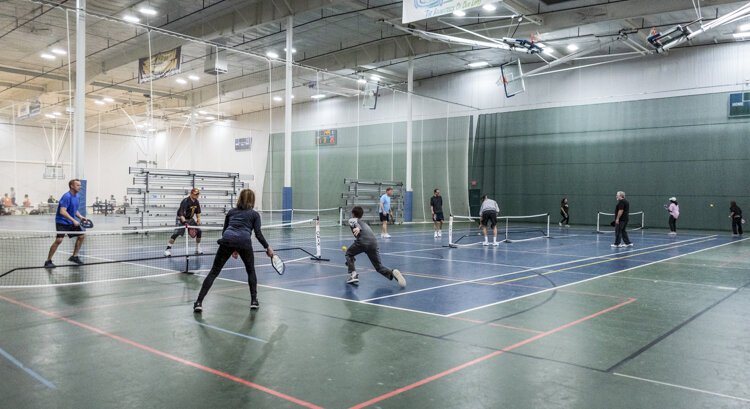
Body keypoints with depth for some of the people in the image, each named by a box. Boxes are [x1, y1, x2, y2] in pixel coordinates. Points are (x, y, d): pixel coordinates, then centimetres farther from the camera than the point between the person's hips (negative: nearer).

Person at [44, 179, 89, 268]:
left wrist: (81, 217, 3)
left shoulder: (76, 196, 8)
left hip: (71, 222, 9)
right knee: (59, 240, -18)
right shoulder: (67, 196, -19)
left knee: (82, 236, 9)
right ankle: (48, 261, -6)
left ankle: (74, 256, 21)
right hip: (62, 222, -9)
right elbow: (62, 211, -27)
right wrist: (73, 220, -30)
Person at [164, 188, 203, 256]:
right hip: (181, 219, -7)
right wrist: (185, 222, -45)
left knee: (199, 231, 2)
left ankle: (198, 249, 17)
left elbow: (198, 212, 14)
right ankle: (168, 249, -18)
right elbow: (181, 213, -33)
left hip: (190, 219, 7)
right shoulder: (185, 201, -24)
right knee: (176, 233, -22)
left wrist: (198, 219, 1)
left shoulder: (196, 202, -1)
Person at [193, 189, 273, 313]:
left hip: (226, 240, 2)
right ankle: (254, 301, 17)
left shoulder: (231, 212, 27)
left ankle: (199, 302, -2)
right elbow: (258, 234, 8)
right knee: (251, 271, 21)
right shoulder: (254, 214, 19)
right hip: (244, 242, -1)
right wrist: (267, 247, 17)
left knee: (214, 272, 5)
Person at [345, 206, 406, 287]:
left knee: (349, 254, 24)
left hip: (362, 240, -5)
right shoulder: (364, 223, 40)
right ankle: (392, 273, -18)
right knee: (379, 267, 11)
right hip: (374, 242, 5)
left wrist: (357, 228, -28)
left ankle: (353, 274, 7)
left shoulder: (352, 220, 21)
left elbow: (355, 223, -5)